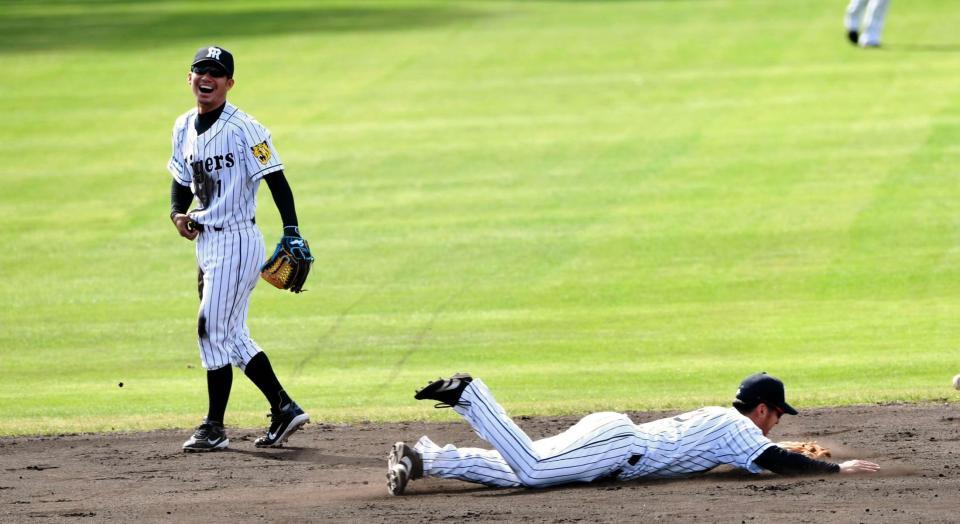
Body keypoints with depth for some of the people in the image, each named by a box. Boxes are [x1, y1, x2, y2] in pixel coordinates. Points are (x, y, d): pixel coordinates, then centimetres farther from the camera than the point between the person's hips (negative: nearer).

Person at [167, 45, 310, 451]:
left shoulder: (243, 129, -14)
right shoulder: (184, 128, 10)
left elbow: (276, 180, -16)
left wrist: (292, 233, -25)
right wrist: (178, 214, 0)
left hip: (236, 240, -8)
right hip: (207, 242, 8)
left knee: (213, 330, -8)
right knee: (233, 337, 11)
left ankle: (214, 428, 1)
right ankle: (284, 409, 20)